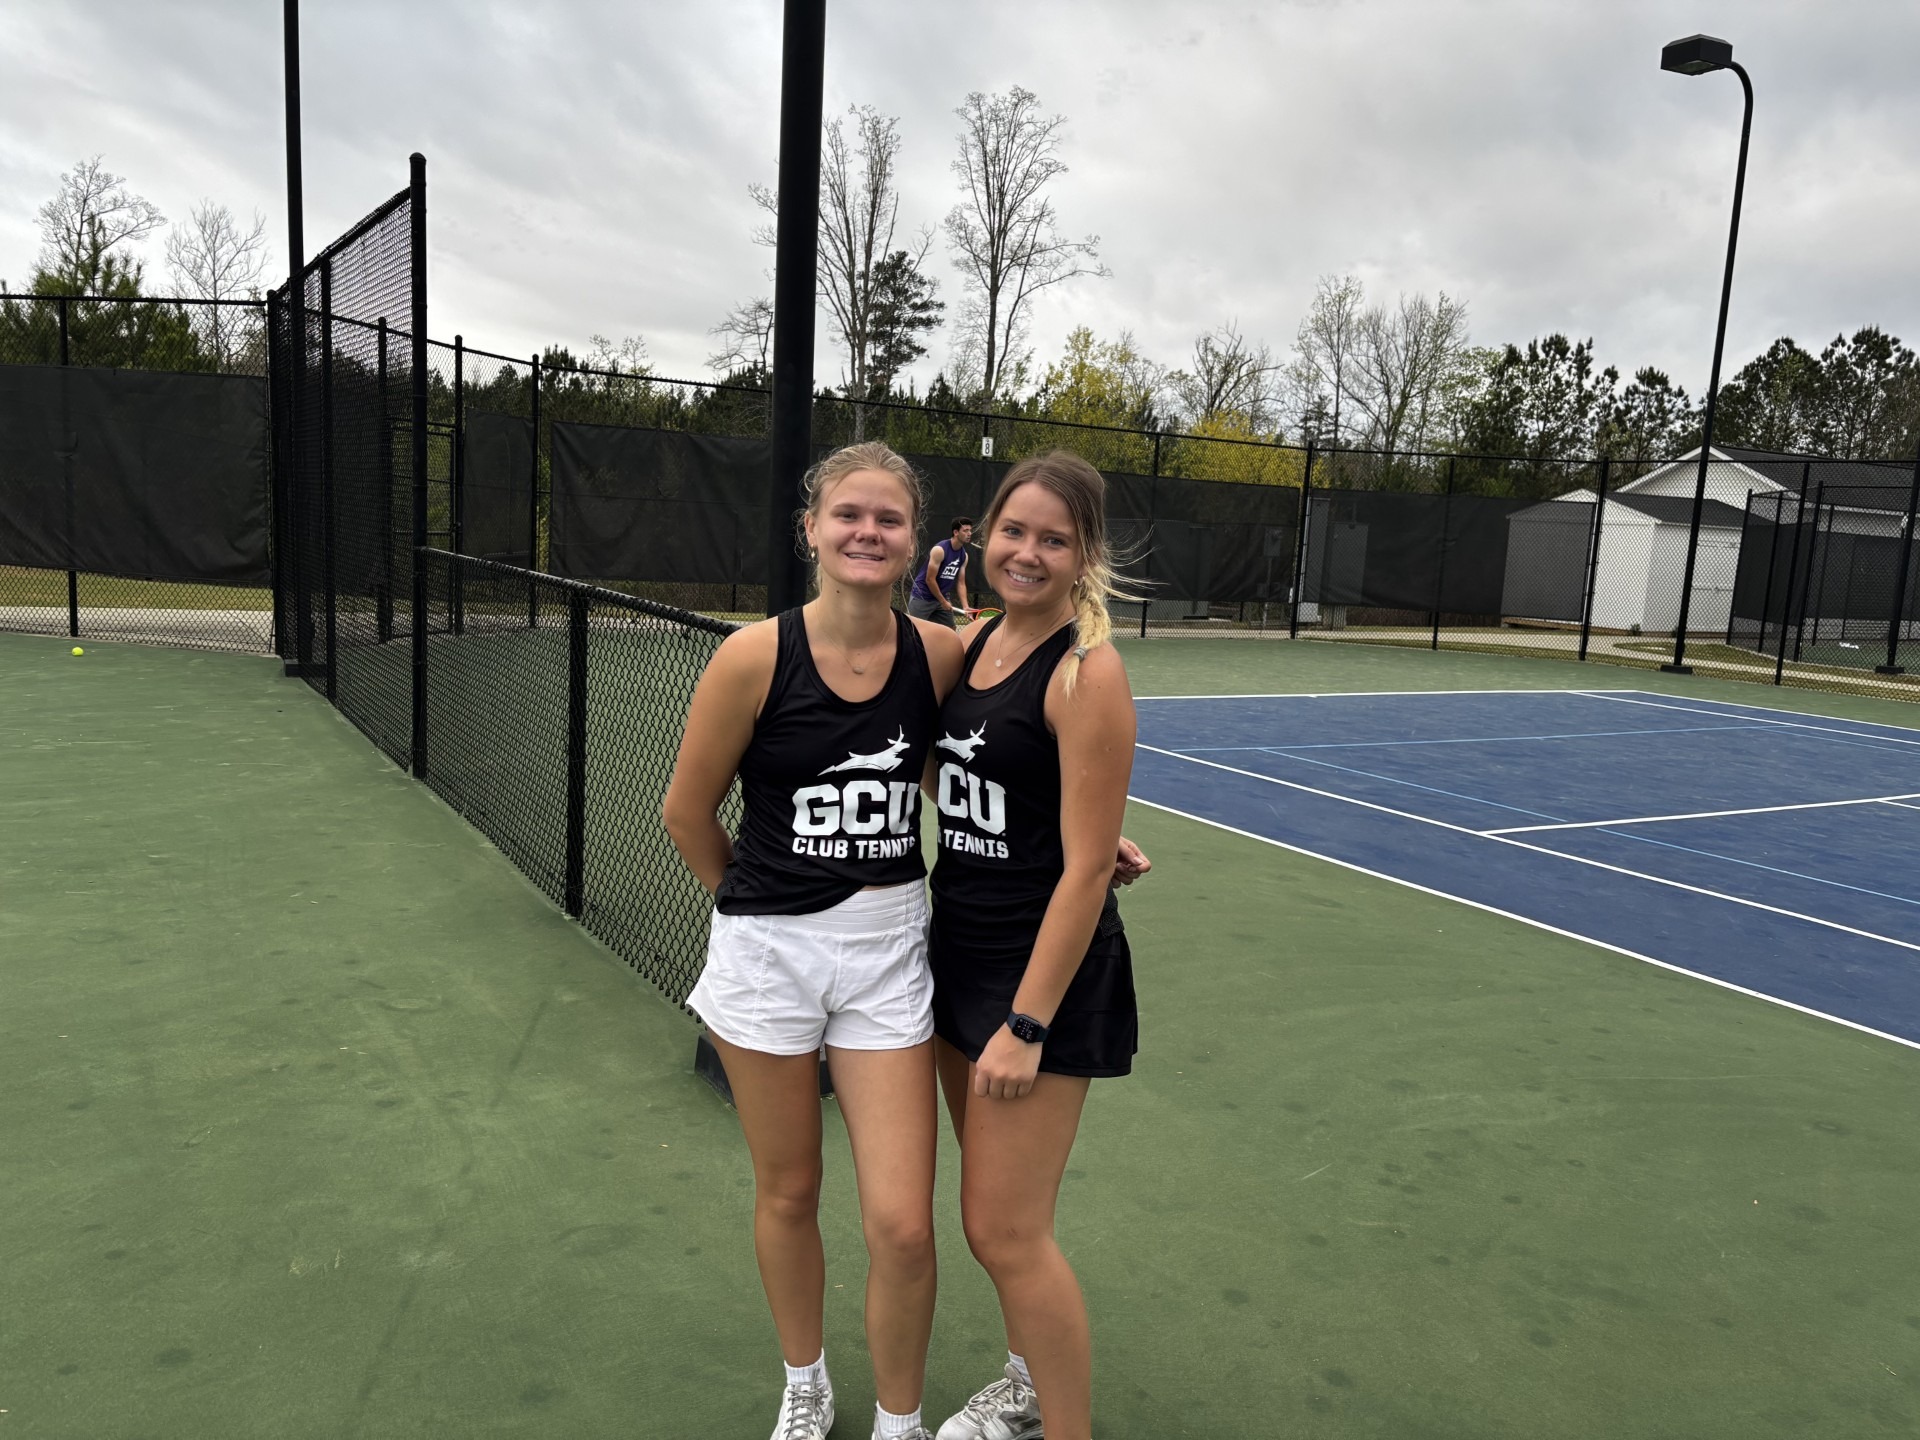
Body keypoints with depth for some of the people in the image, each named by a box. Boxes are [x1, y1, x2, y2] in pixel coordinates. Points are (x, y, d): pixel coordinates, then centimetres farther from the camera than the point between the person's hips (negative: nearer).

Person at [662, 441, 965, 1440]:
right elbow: (687, 811, -2)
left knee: (902, 1224, 0)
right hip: (769, 948, -1)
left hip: (888, 947, 1)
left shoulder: (942, 654, -7)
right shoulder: (756, 656, -14)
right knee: (787, 1196, 16)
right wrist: (752, 898, 10)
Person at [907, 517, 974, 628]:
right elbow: (930, 579, -21)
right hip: (922, 596, -8)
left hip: (942, 596, 8)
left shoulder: (964, 555, 1)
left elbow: (961, 583, 4)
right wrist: (943, 601, -14)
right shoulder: (939, 550, -22)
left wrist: (965, 606, -9)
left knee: (951, 630, 7)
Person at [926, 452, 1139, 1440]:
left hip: (1046, 970, -7)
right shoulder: (974, 642, 4)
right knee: (991, 1206, 19)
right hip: (959, 950, 7)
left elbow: (1086, 868, -18)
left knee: (1004, 1230, -1)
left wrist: (1027, 1024, -18)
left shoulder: (1087, 671, -17)